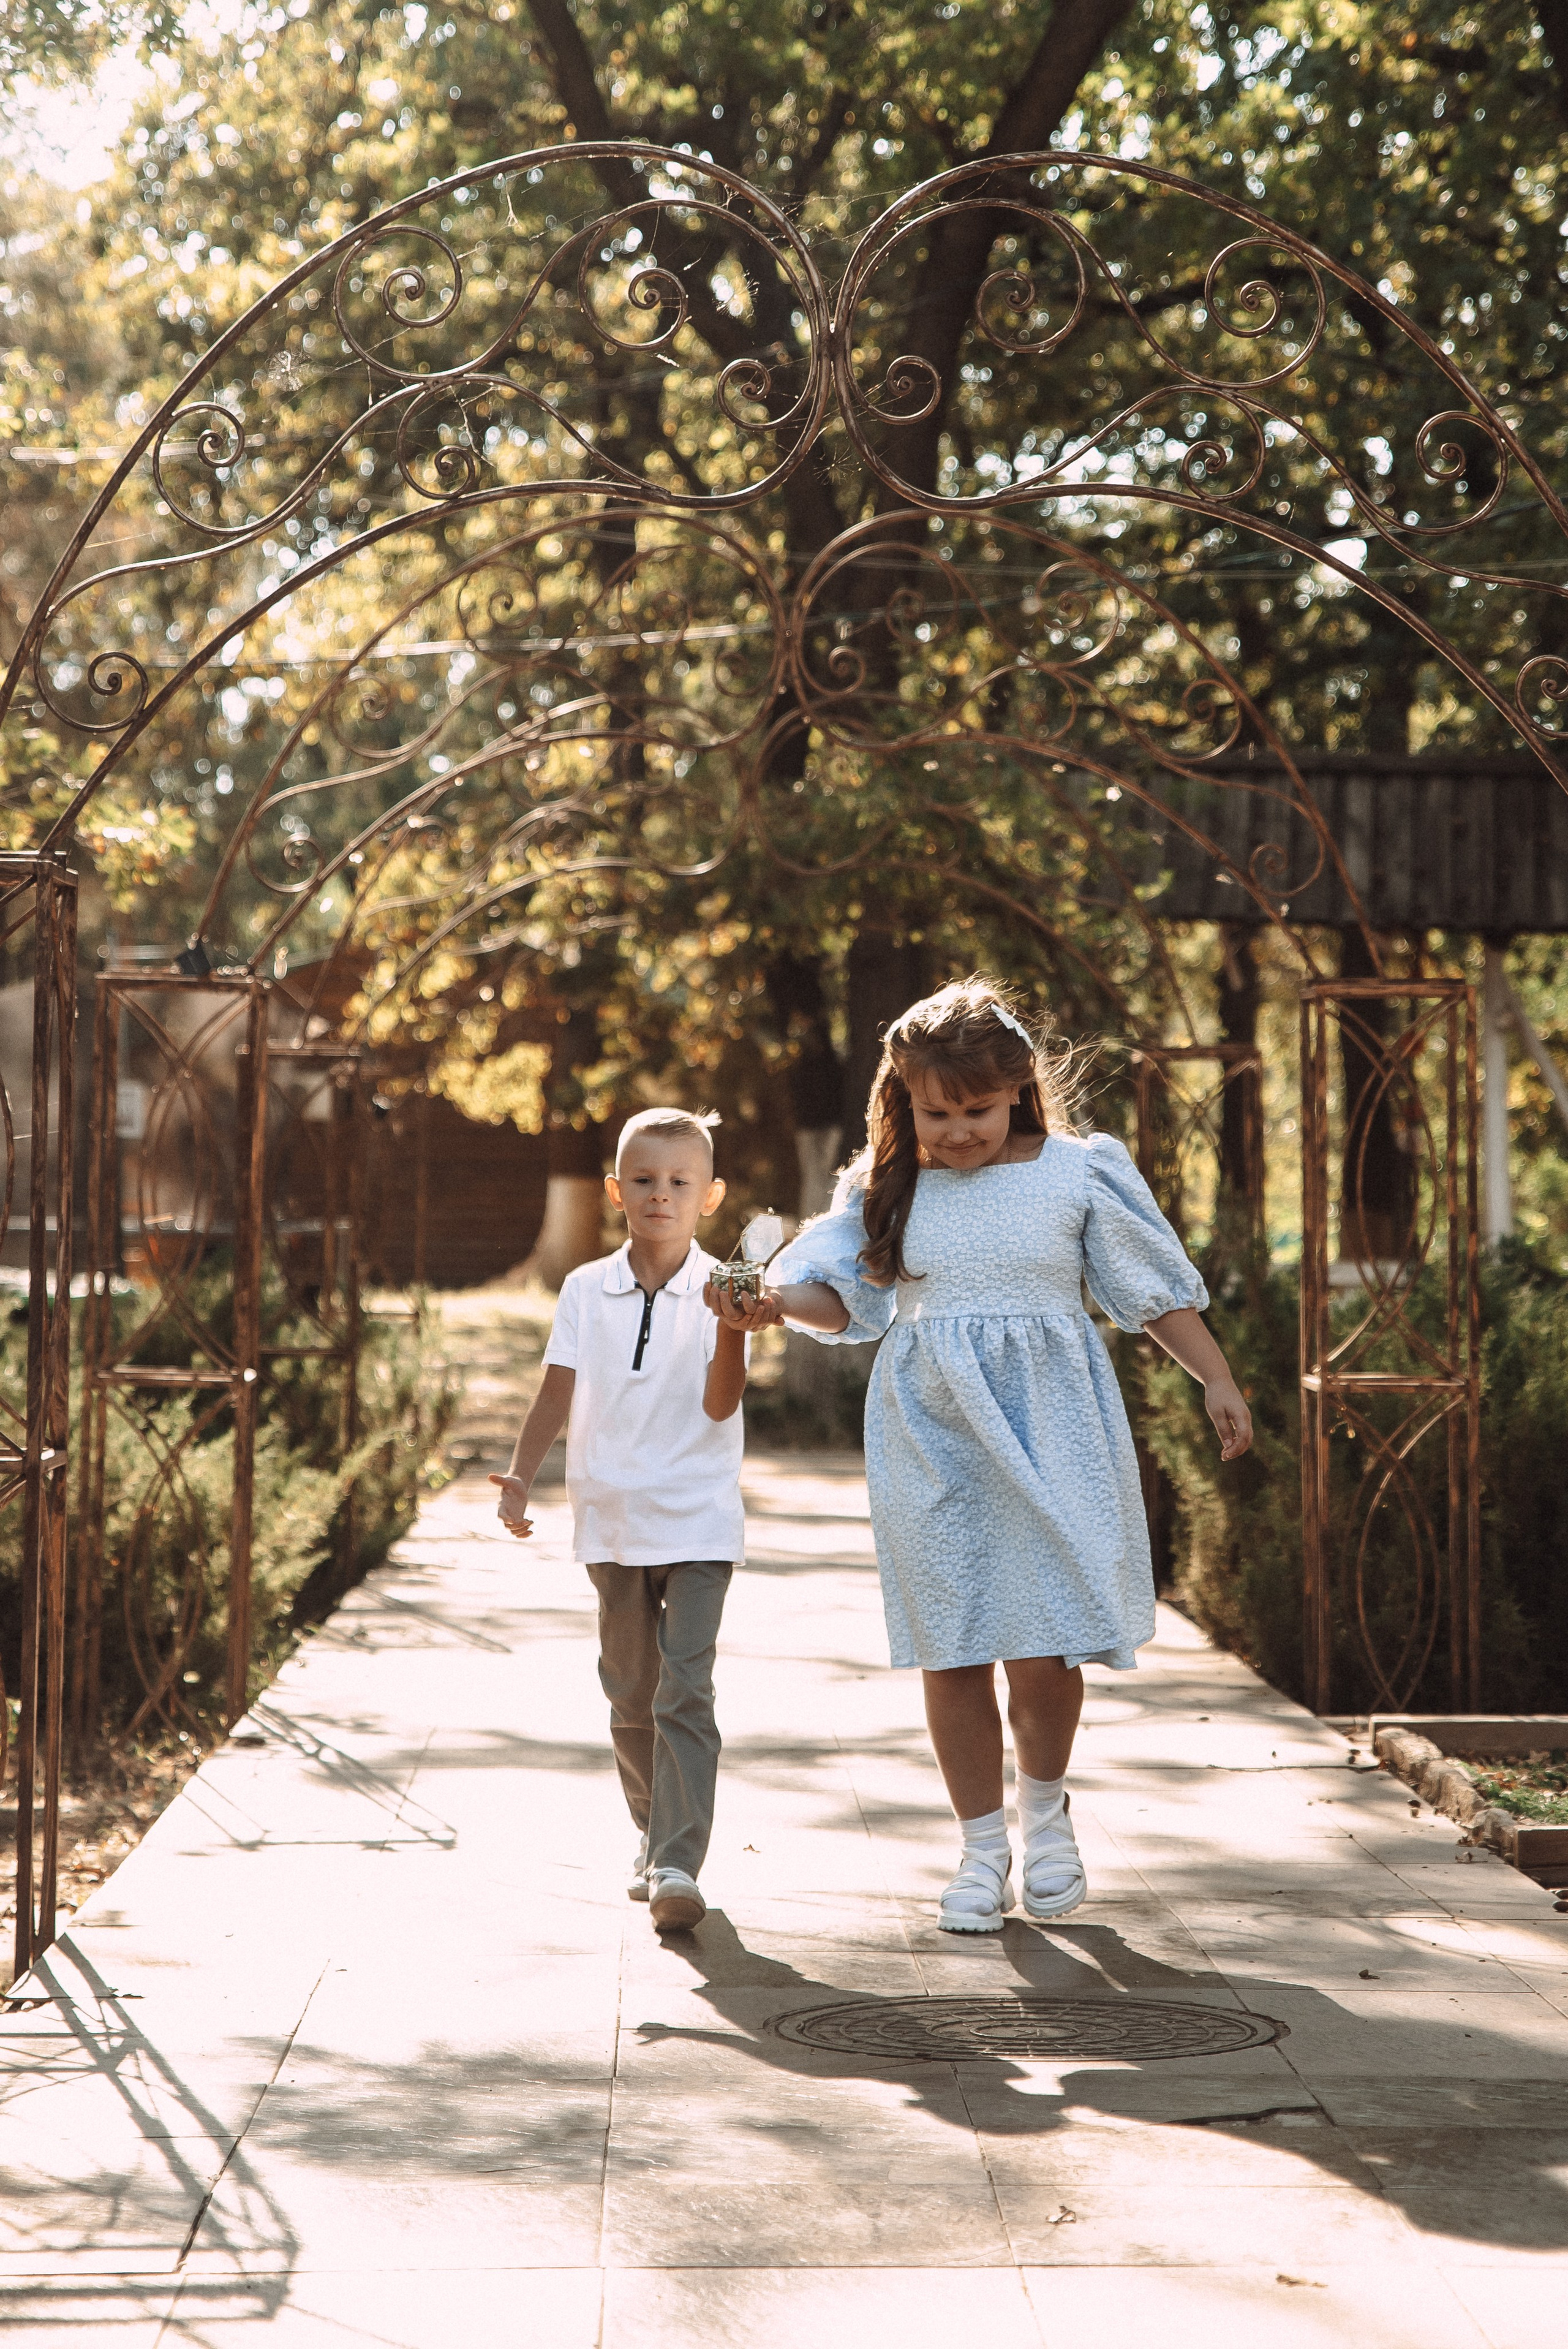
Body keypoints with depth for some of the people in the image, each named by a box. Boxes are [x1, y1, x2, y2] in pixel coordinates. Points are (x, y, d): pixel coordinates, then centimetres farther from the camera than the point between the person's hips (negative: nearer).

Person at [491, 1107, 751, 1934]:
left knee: (685, 1692, -11)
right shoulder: (586, 1290, 2)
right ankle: (653, 1835, 32)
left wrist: (731, 1327, -31)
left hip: (697, 1522, -4)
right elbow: (557, 1394, 0)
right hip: (611, 1518, 4)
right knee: (631, 1694, 15)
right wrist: (520, 1478, -12)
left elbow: (719, 1404, -16)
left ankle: (678, 1864, -11)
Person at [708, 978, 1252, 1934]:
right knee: (951, 1647, 5)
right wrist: (778, 1302, -16)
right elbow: (842, 1294, 5)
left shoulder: (1079, 1173, 0)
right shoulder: (887, 1186, 6)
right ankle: (984, 1847, 20)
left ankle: (1046, 1808, 23)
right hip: (929, 1434, 2)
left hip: (1046, 1430, -2)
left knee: (1042, 1639, -7)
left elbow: (1158, 1288, 5)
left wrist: (1218, 1382, 0)